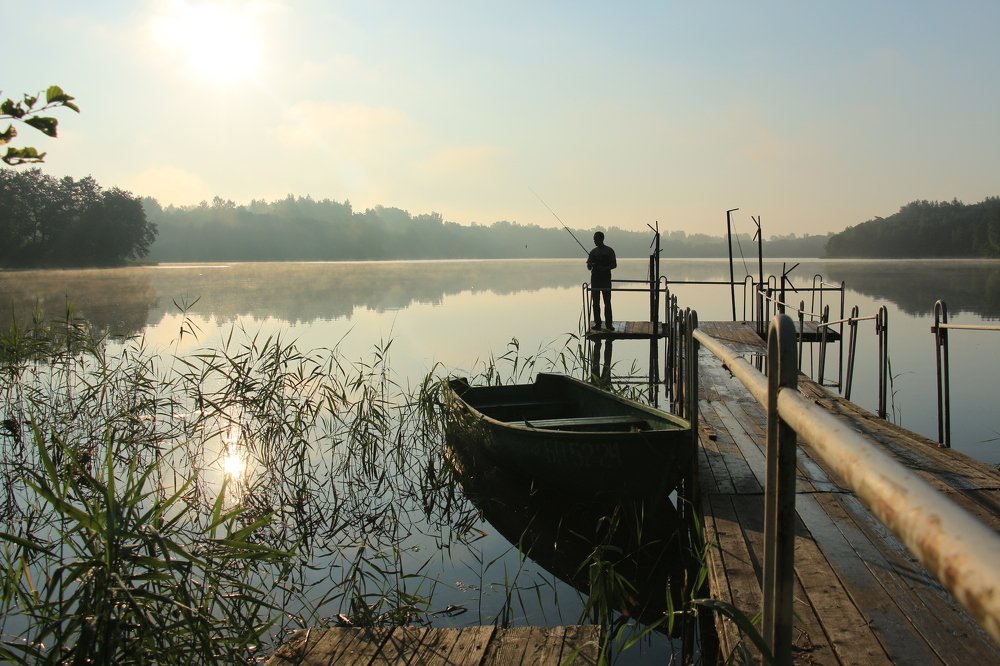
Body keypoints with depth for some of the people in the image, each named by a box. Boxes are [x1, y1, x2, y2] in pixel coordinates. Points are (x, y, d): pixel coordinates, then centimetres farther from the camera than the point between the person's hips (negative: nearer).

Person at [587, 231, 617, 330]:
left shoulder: (609, 251, 1)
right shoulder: (593, 252, 11)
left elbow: (614, 265, -1)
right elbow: (589, 267, 12)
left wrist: (605, 268, -18)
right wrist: (591, 265, -12)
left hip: (606, 279, -3)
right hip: (595, 279, 4)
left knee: (607, 302, -3)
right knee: (595, 302, 2)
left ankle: (609, 323, 1)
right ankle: (597, 323, 7)